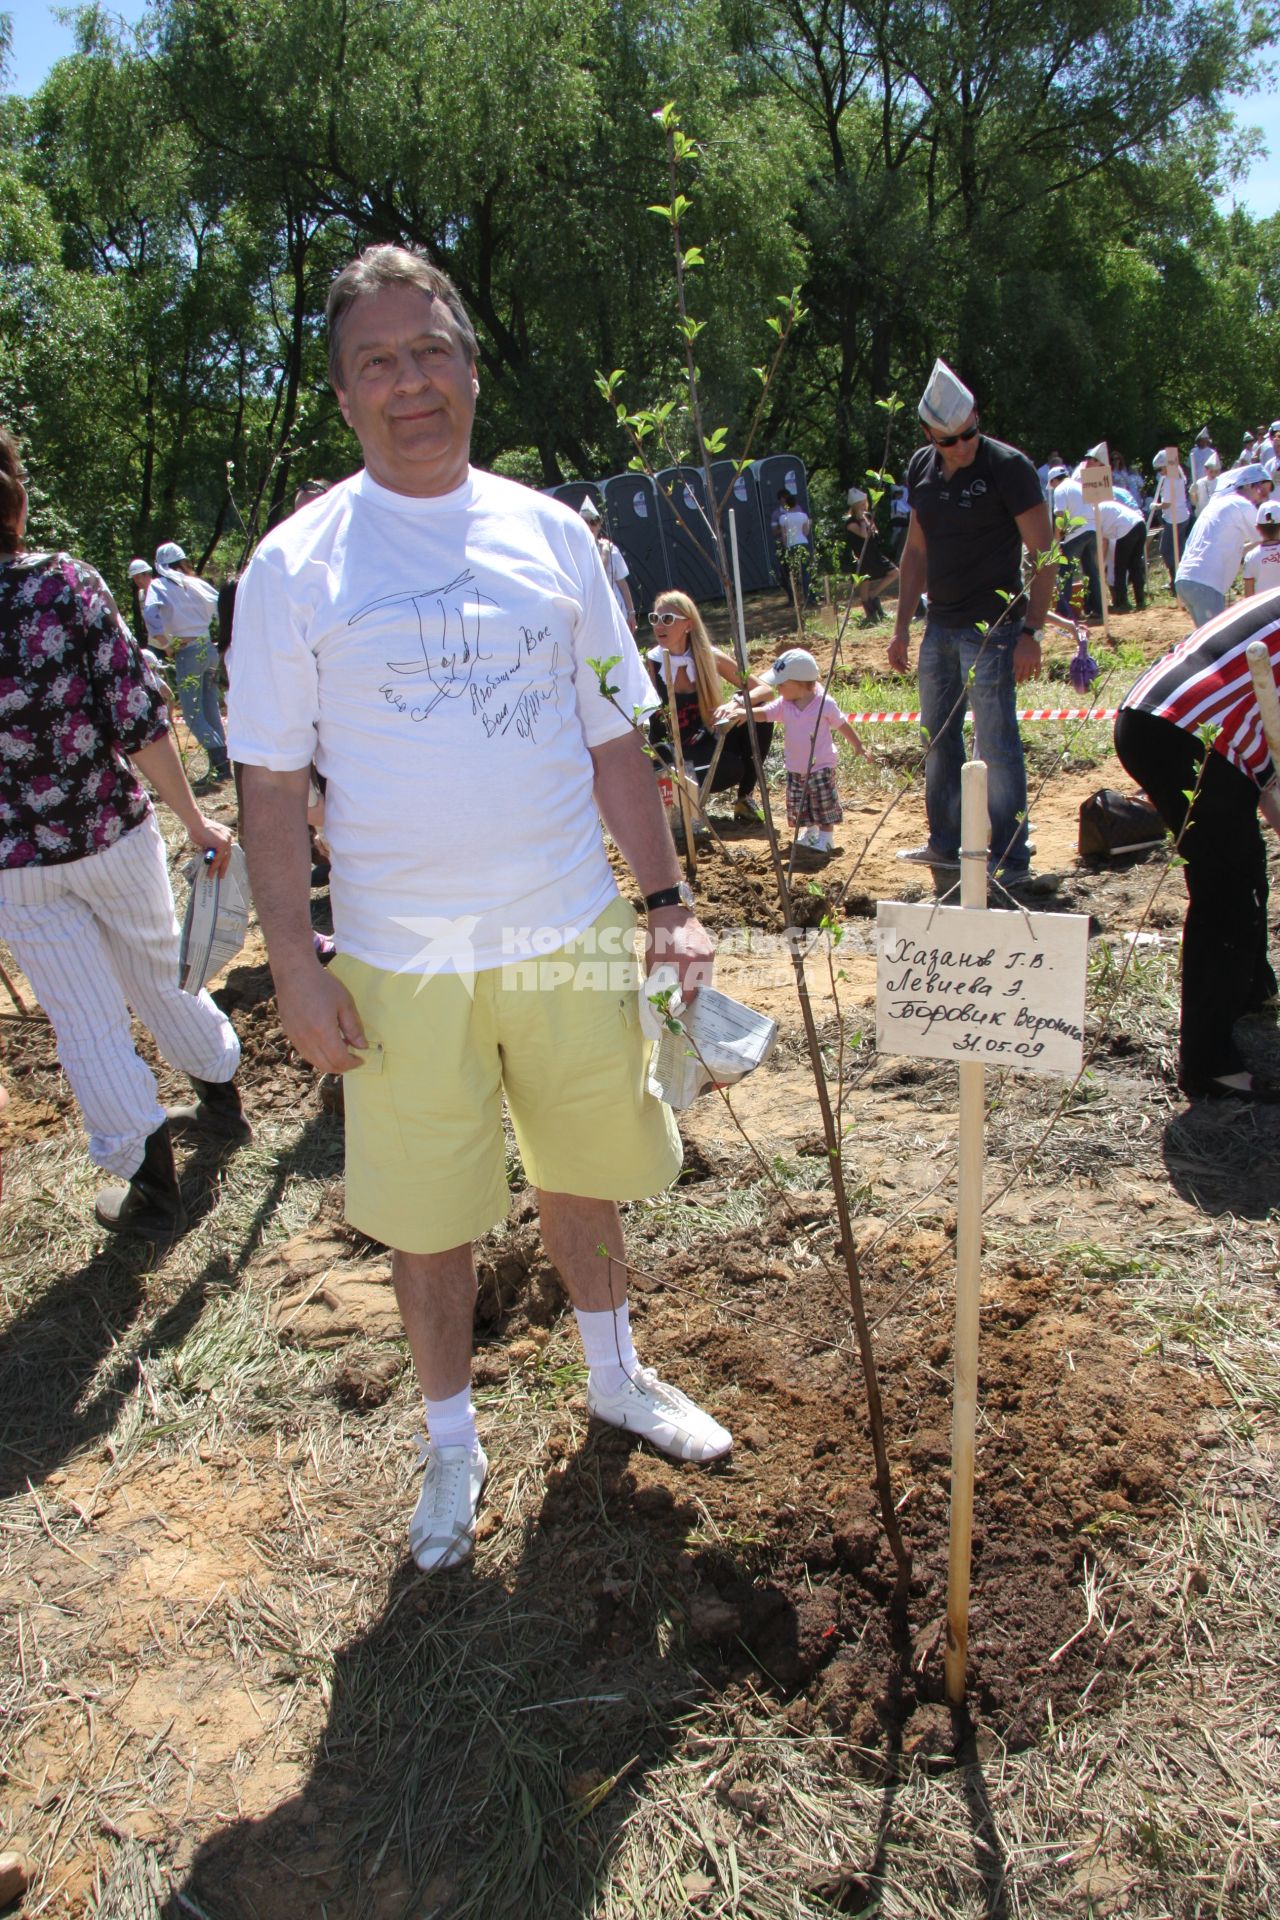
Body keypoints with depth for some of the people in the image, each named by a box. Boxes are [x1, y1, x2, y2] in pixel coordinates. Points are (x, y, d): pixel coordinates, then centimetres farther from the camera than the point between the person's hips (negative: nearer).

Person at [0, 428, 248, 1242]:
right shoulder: (67, 583, -12)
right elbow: (138, 715, -15)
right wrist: (195, 819, -7)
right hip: (115, 832, 1)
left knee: (88, 1024, 10)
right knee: (161, 971, 23)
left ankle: (153, 1188, 18)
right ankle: (222, 1099, 42)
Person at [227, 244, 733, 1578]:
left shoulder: (550, 534, 4)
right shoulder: (297, 564, -4)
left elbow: (612, 739, 8)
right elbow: (273, 783, -3)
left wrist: (667, 899, 2)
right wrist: (294, 965, -9)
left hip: (572, 937, 2)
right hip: (402, 963, -2)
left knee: (585, 1175, 17)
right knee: (428, 1218, 9)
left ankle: (616, 1378, 43)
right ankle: (451, 1445, 34)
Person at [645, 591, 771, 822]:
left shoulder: (708, 657, -7)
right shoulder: (649, 664, -13)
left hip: (708, 741, 4)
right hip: (673, 753, -3)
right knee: (732, 770, -32)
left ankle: (744, 798, -5)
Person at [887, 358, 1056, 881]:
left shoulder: (1007, 466, -11)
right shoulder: (921, 468, 8)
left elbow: (1043, 554, -12)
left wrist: (1030, 631, -18)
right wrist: (902, 626, 13)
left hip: (992, 627, -7)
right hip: (940, 625, 7)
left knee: (995, 741, -7)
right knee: (938, 736, 13)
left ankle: (1011, 859, 0)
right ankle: (944, 844, 27)